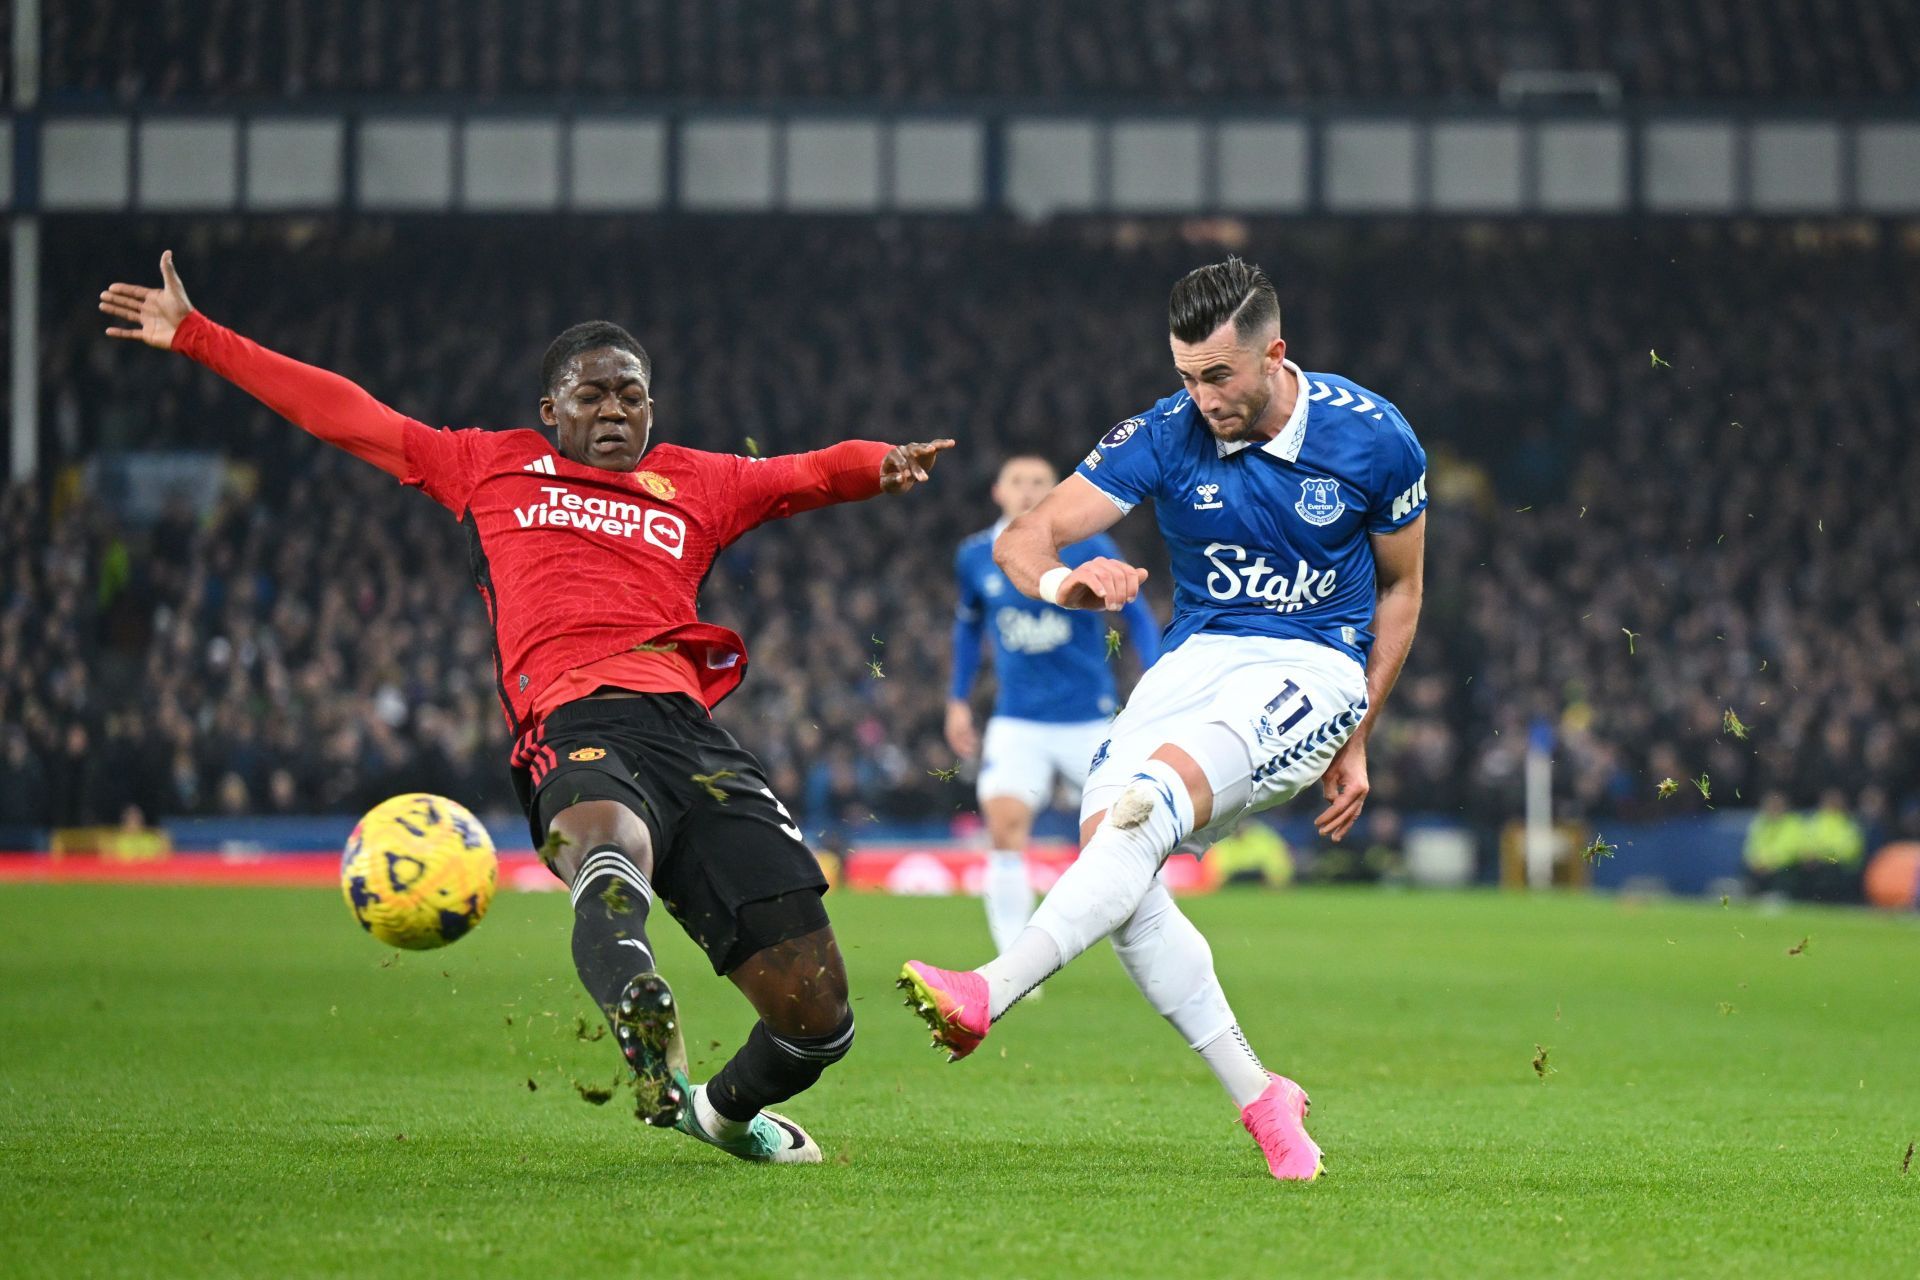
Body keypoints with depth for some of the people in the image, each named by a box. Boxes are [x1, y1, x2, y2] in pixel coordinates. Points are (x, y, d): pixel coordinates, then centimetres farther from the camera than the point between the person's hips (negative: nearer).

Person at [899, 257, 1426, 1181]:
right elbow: (1022, 540, -9)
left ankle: (986, 996, -42)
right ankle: (1257, 1098, -11)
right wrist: (1060, 580, -34)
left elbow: (1399, 588, 10)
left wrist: (1356, 741, 9)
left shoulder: (1372, 437, -6)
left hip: (1315, 668, -4)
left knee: (1153, 799, -32)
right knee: (1108, 846, -21)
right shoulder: (1165, 435, -4)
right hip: (1196, 659, 4)